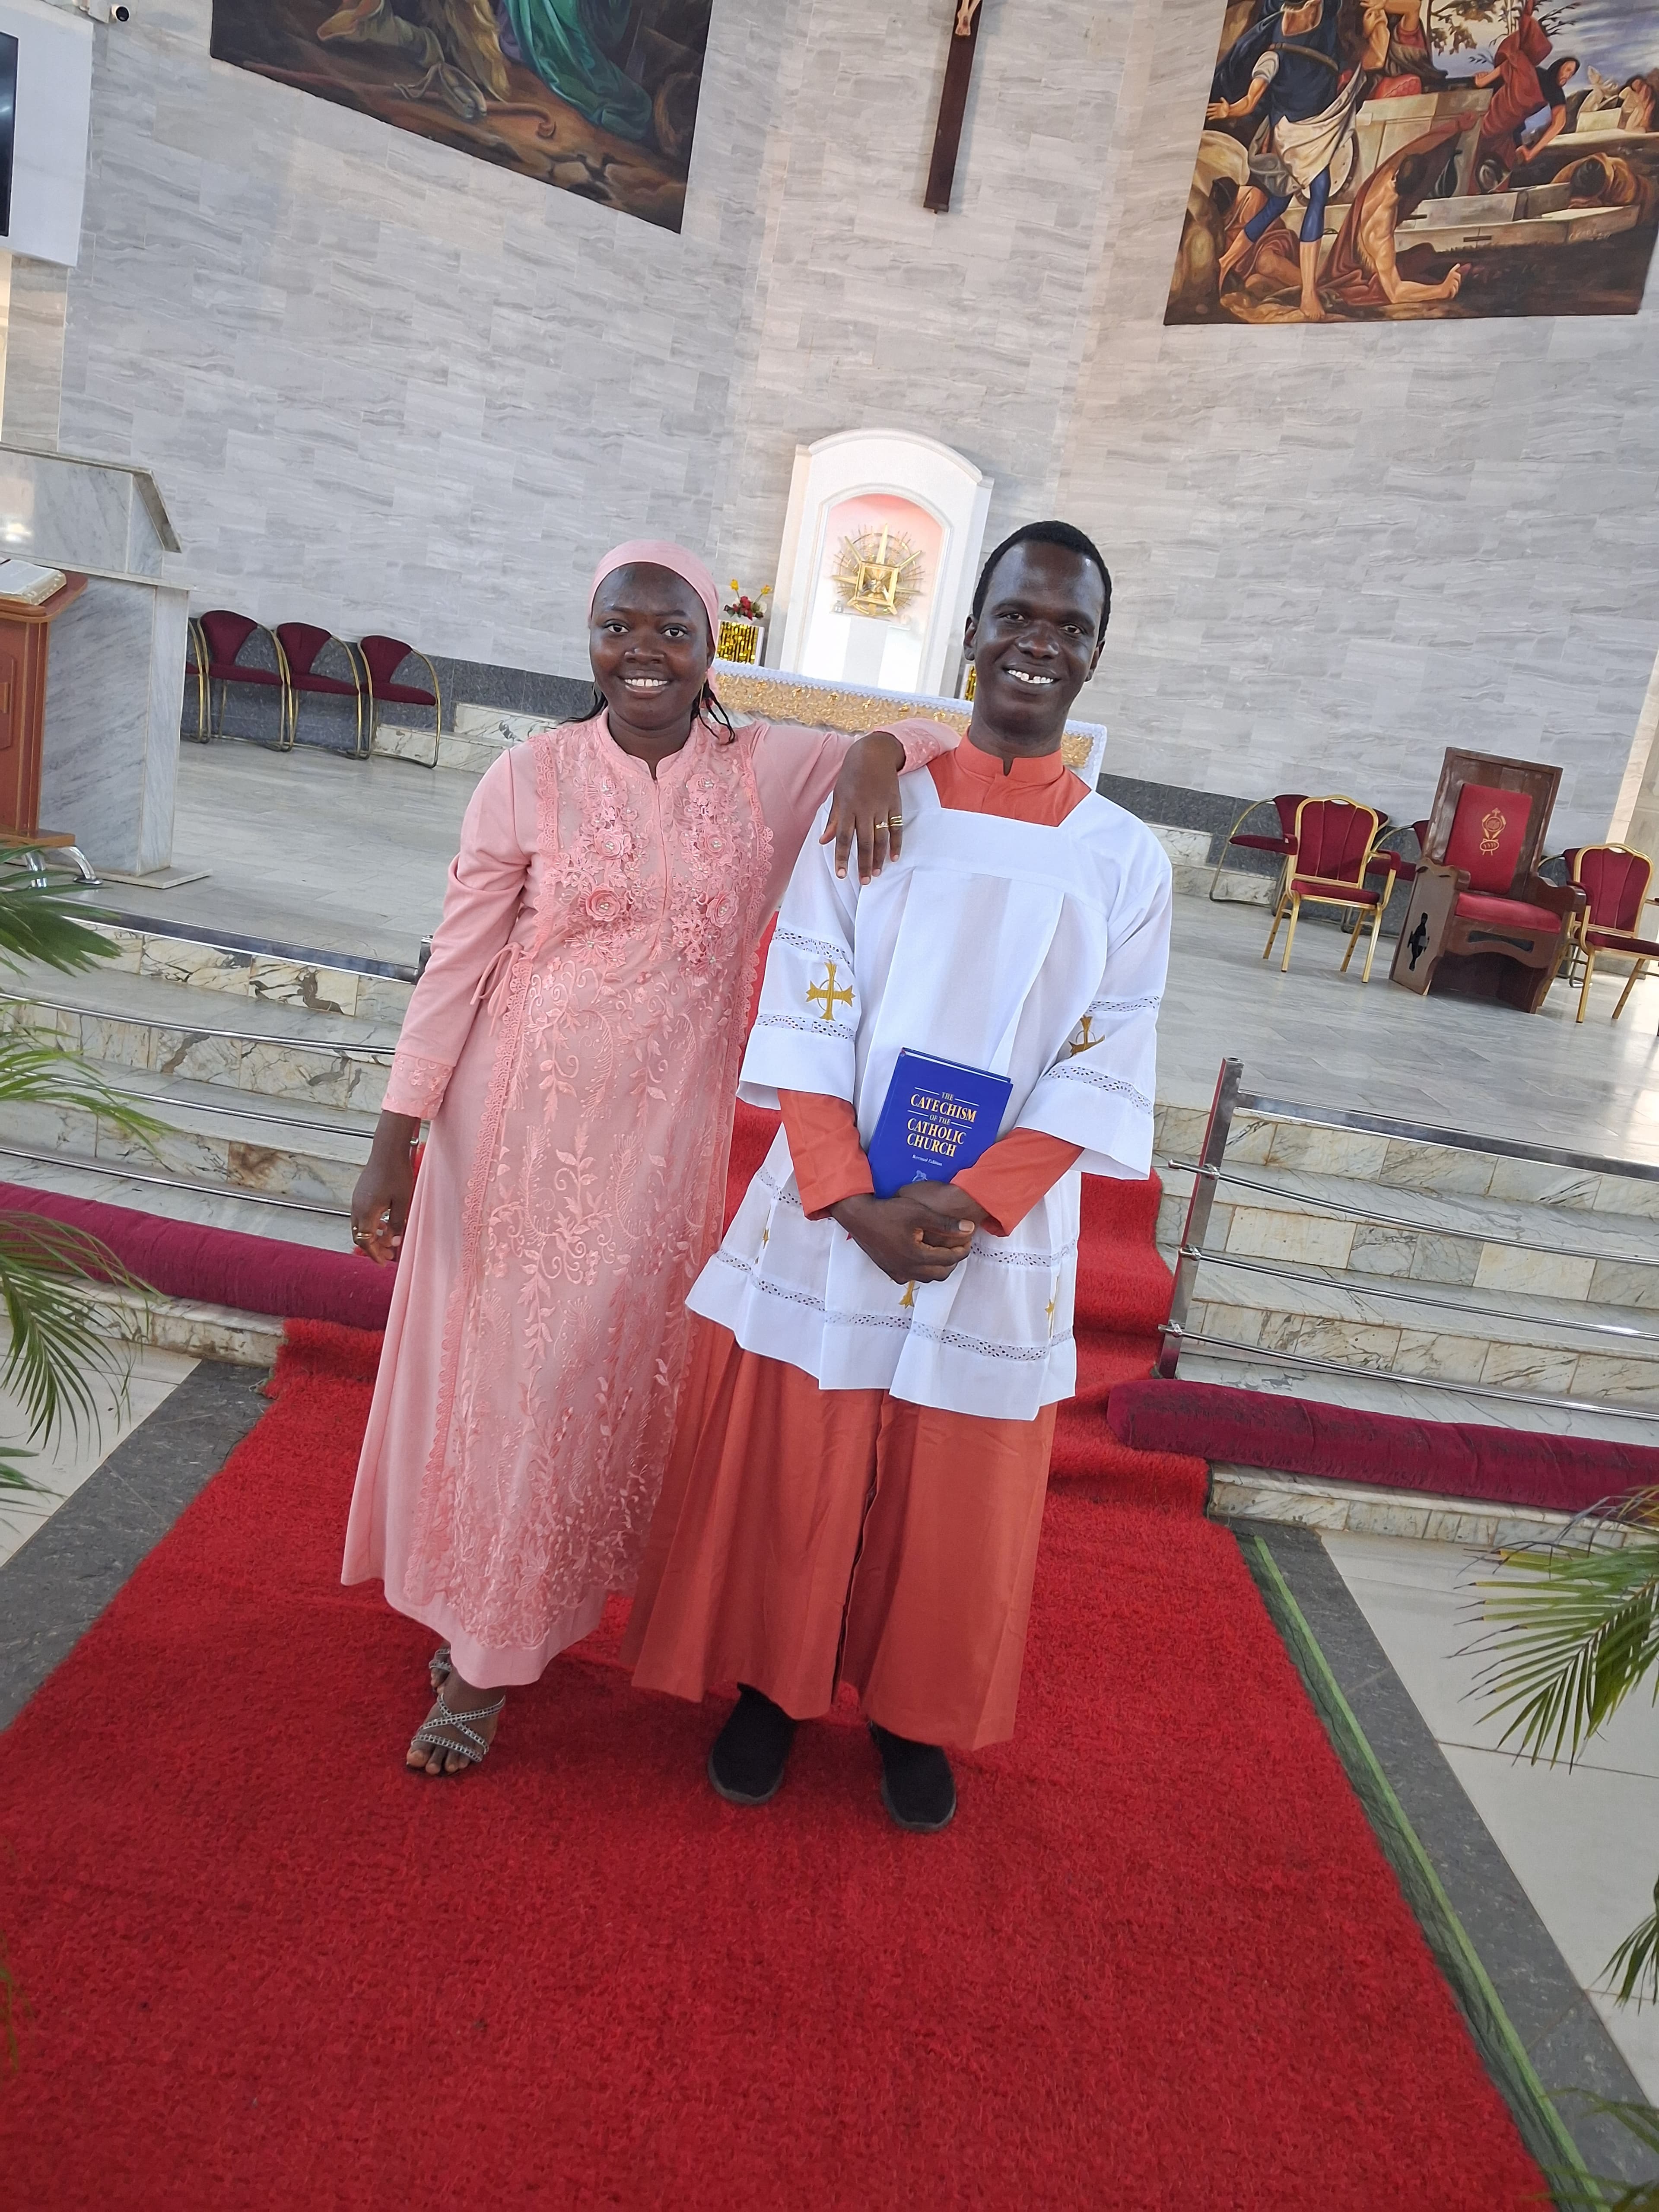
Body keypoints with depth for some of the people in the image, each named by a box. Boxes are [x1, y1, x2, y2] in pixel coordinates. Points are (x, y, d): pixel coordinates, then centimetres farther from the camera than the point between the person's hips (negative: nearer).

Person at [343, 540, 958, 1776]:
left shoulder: (773, 772, 0)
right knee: (493, 1361, 8)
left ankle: (487, 1658, 24)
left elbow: (951, 727, 4)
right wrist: (395, 1139, -3)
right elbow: (458, 964, -2)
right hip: (521, 1118, 0)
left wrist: (878, 753, -18)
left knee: (602, 1372, 6)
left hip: (664, 1133, 1)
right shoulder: (532, 778, -3)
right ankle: (476, 1612, 32)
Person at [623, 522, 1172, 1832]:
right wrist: (852, 1199, -15)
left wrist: (967, 1204, -16)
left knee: (954, 1511, 13)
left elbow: (1104, 1071, -3)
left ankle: (911, 1711, 36)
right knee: (788, 1476, 11)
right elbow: (805, 1019, -4)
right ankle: (771, 1688, 35)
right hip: (827, 1220, 0)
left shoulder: (1127, 861, 3)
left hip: (1002, 1247, 1)